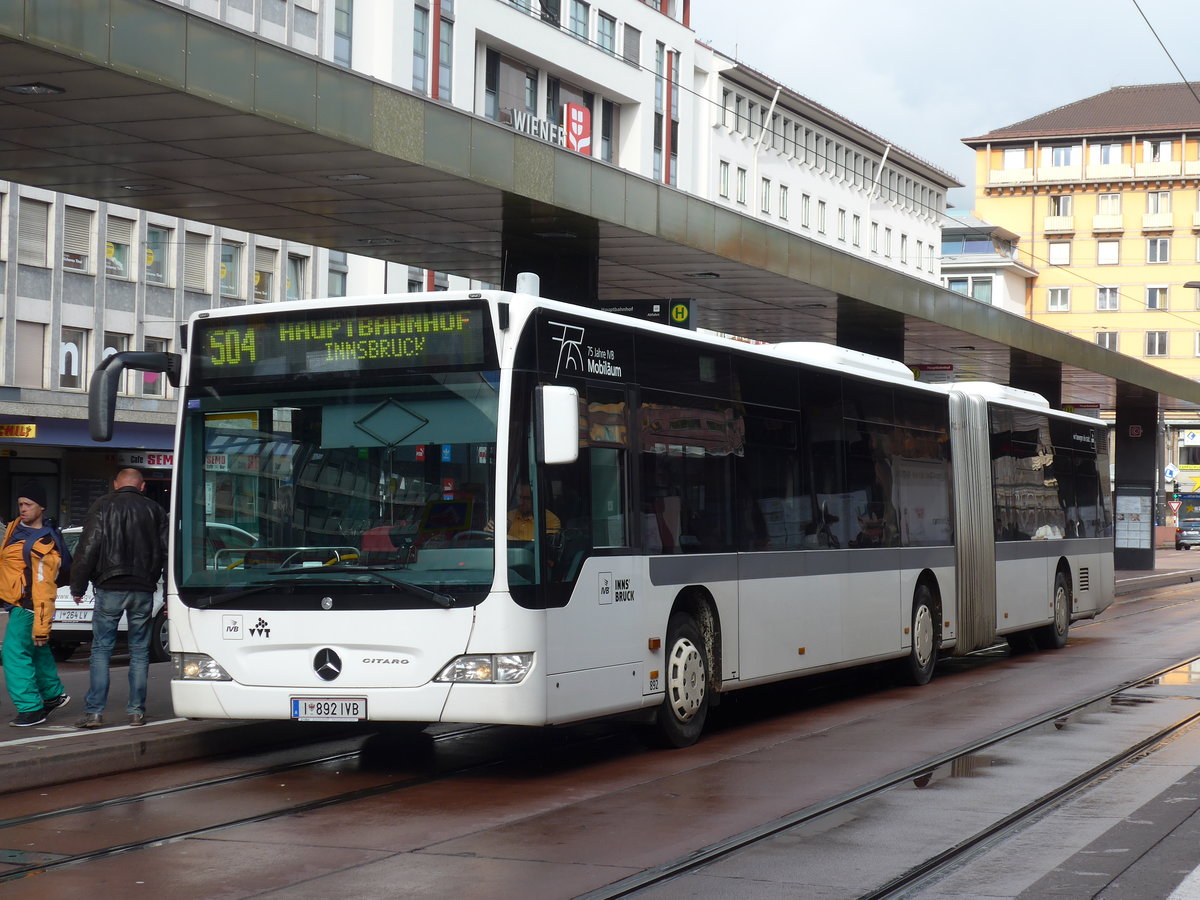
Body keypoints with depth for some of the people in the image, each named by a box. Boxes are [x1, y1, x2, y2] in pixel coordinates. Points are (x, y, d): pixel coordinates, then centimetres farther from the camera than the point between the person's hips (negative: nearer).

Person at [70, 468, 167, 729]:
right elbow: (164, 552, 7)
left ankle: (94, 711, -4)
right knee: (139, 651, 9)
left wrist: (78, 586, 3)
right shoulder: (154, 510, 7)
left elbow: (88, 549, -4)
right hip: (143, 590, 2)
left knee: (101, 649, 2)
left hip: (110, 589, -2)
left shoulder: (103, 506, 0)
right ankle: (136, 711, 8)